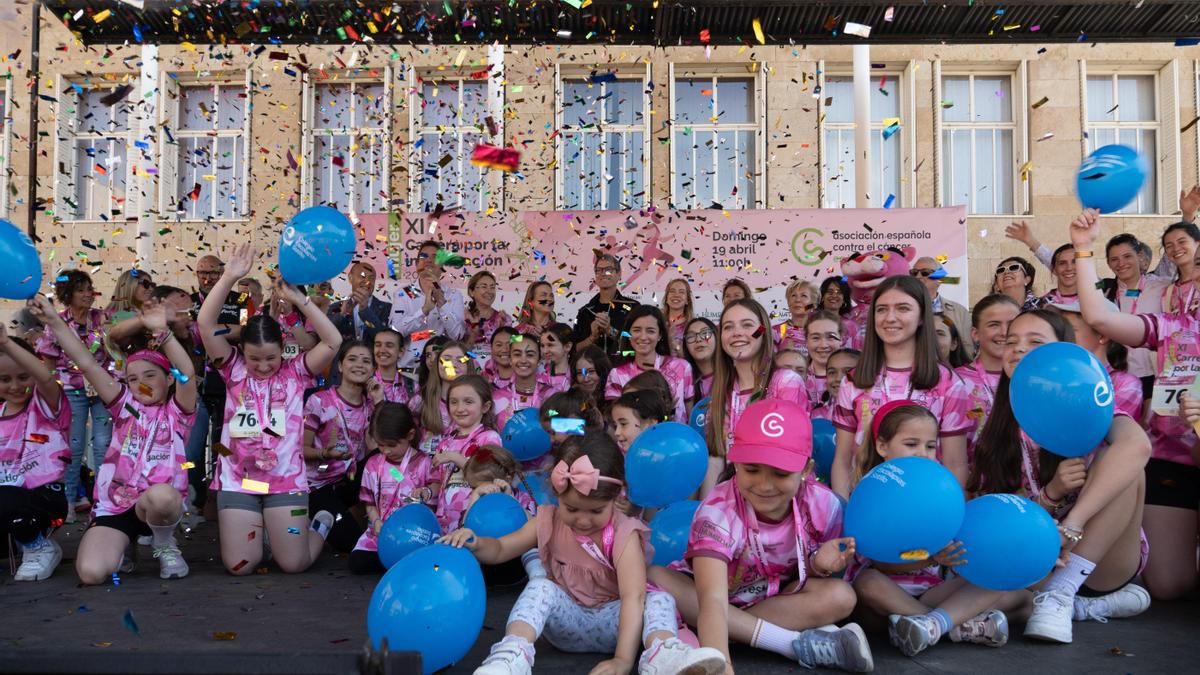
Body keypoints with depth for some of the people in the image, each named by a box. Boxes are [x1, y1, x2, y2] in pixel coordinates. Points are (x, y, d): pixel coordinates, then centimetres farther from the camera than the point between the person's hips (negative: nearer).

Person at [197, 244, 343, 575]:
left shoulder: (295, 373, 0)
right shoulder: (234, 370, 2)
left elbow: (333, 341, -14)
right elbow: (206, 325, -9)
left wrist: (298, 298, -17)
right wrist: (229, 277, -17)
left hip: (286, 480, -1)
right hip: (237, 480, 1)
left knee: (294, 564, 0)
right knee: (239, 566, -2)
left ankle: (321, 525, 33)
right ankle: (261, 530, 31)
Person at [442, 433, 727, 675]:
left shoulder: (624, 533, -18)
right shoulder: (549, 521, -4)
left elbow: (633, 597, -29)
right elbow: (500, 549, 1)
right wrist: (476, 543, -25)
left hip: (610, 621, -2)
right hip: (566, 619, 2)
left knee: (659, 599, -27)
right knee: (539, 586, -26)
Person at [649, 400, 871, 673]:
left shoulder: (823, 505, -20)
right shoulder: (718, 511, -31)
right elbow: (712, 600, -44)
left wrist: (818, 563, -26)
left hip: (778, 596, 2)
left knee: (841, 596, -27)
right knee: (653, 579, -33)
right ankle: (798, 643, -29)